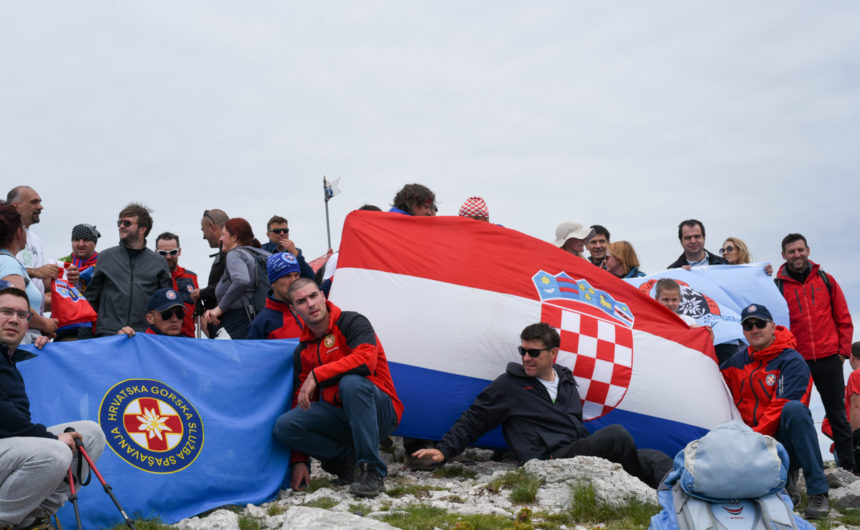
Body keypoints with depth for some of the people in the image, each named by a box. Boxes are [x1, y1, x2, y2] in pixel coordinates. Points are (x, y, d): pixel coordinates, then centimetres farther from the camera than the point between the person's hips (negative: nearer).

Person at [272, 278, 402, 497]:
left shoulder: (352, 323, -10)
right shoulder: (302, 352, 8)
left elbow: (365, 360, -30)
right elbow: (301, 401, 10)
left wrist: (317, 375, -26)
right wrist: (299, 461, 3)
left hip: (379, 412, -5)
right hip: (339, 417, 5)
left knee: (351, 382, -38)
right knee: (284, 427, -18)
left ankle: (372, 471, -28)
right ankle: (345, 455, 0)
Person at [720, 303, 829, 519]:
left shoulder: (792, 361, -9)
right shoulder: (737, 361, 9)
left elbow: (781, 407, -17)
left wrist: (755, 436, -21)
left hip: (785, 441, -4)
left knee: (794, 409, -36)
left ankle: (818, 494, -30)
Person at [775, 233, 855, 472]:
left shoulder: (825, 280, 7)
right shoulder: (777, 285, 2)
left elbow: (844, 319, 9)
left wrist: (843, 349, 1)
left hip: (828, 360, 1)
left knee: (837, 415, 7)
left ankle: (848, 468, 13)